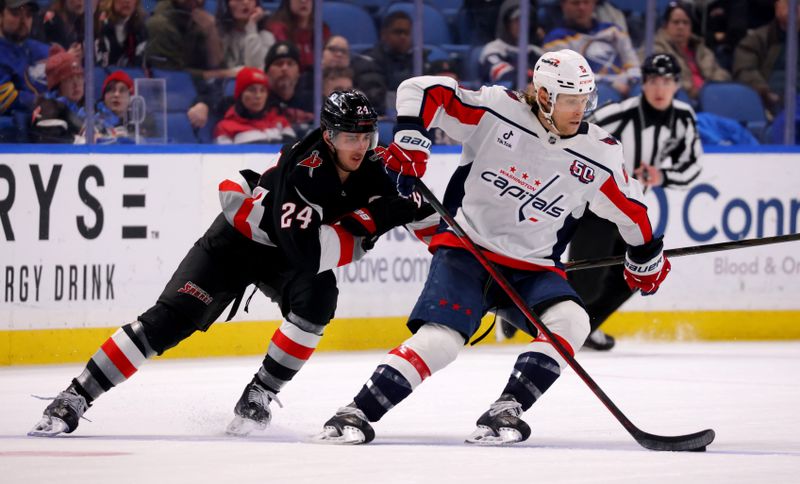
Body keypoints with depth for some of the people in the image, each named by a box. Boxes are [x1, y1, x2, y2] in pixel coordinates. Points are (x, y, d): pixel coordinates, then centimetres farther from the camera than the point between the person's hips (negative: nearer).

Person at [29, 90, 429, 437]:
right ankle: (74, 399, -11)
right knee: (171, 318, -15)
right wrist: (370, 219, -46)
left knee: (317, 298, -28)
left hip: (284, 257, 5)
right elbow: (309, 251, -44)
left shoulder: (372, 169, -18)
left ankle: (259, 395, -12)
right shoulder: (303, 170, -36)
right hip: (240, 235, -5)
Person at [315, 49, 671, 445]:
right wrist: (409, 146, -16)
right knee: (440, 339, -23)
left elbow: (628, 209, 14)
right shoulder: (497, 110, -11)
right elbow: (420, 90, -8)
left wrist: (647, 257, 23)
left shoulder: (598, 154, -2)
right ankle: (357, 413, -17)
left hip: (531, 269, 3)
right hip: (465, 249, -3)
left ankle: (505, 412, -24)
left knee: (570, 322, -25)